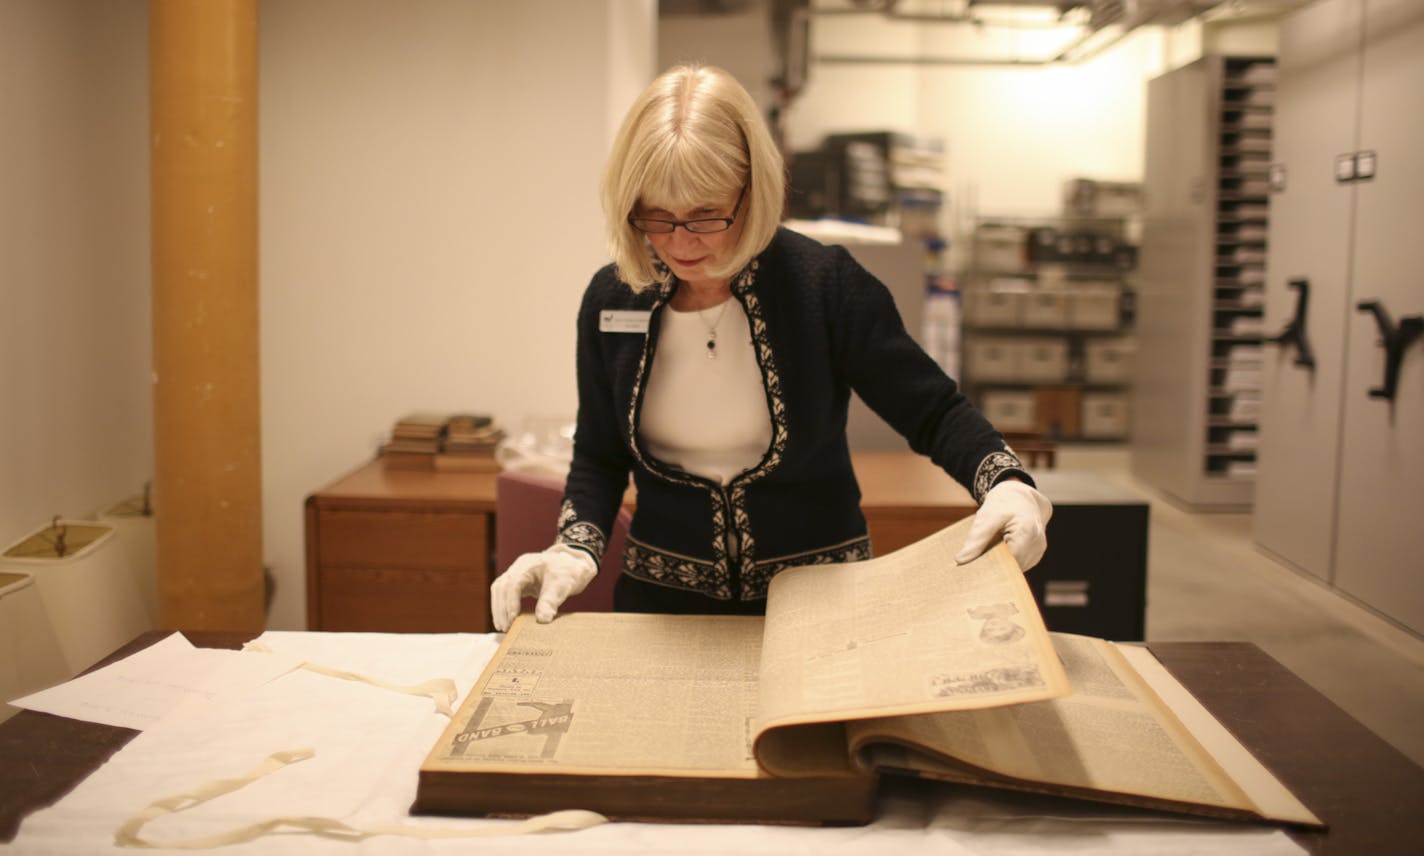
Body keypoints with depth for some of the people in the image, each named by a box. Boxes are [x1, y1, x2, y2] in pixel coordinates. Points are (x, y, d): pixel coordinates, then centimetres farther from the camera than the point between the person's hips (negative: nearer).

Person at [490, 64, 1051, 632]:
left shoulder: (826, 285, -12)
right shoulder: (611, 300, -3)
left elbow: (934, 413, -5)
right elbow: (599, 458, 8)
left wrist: (1006, 482, -24)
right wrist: (576, 550, -9)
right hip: (662, 596, 2)